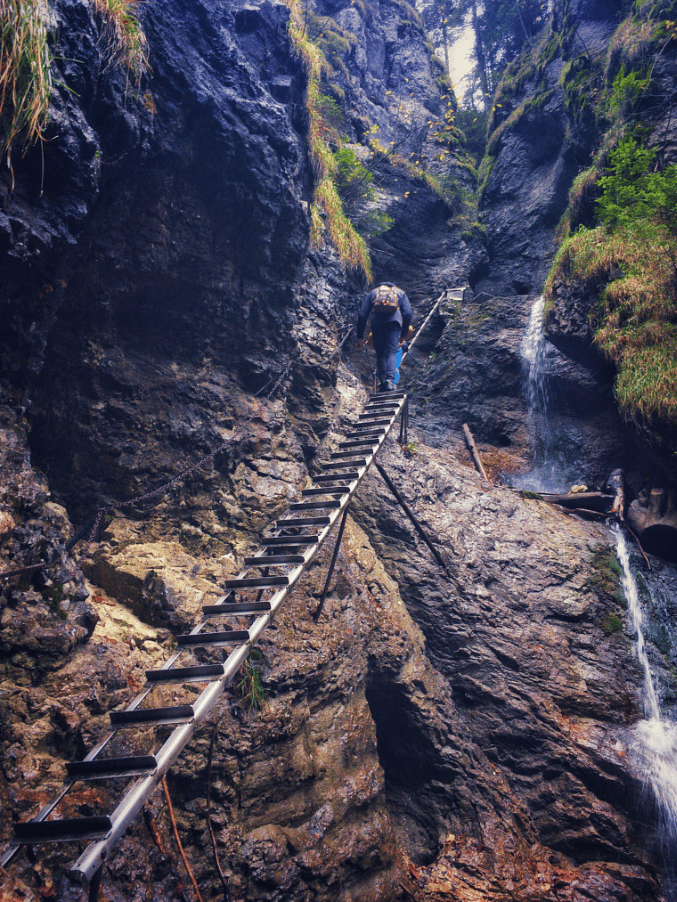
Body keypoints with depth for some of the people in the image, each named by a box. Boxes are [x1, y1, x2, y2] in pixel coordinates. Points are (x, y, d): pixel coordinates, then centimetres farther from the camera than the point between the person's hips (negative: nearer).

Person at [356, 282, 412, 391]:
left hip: (377, 321, 1)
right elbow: (407, 313, 14)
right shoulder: (400, 292, 28)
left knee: (380, 353, 10)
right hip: (394, 320, -1)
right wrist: (404, 335, 16)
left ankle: (382, 381, 2)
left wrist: (360, 337, 17)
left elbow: (362, 315, 17)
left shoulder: (372, 293, 29)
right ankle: (390, 381, -22)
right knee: (391, 352, -3)